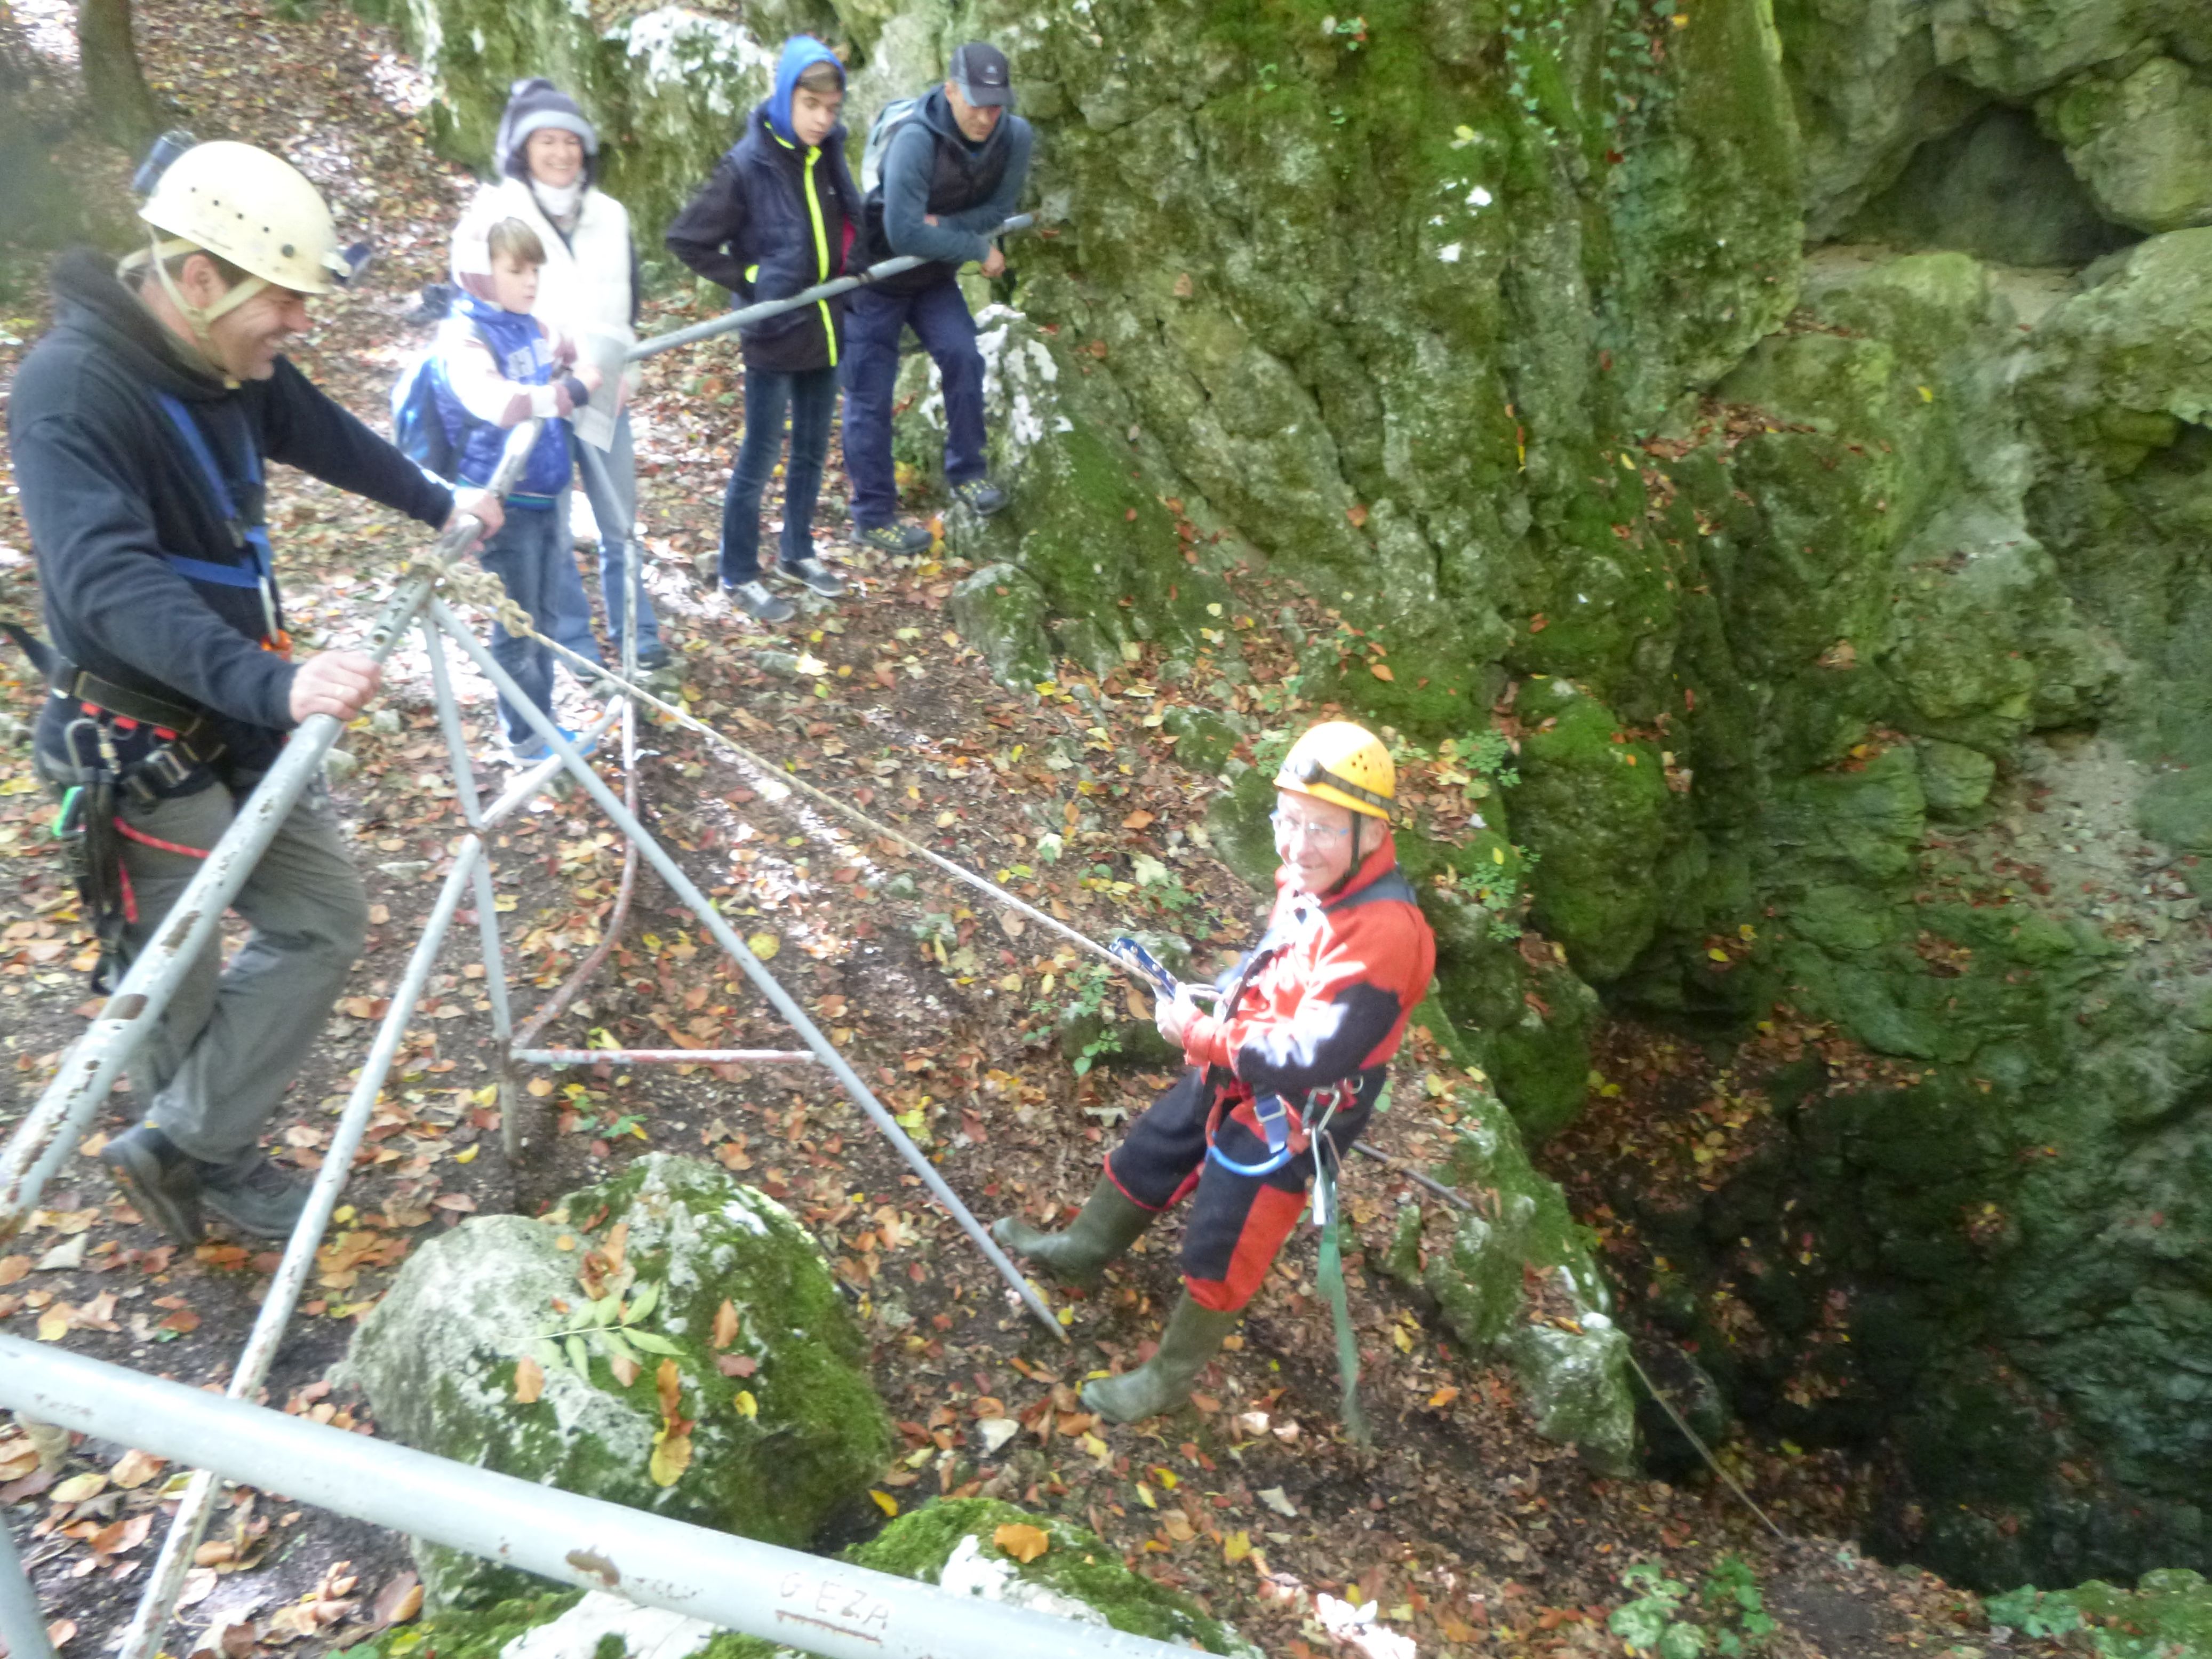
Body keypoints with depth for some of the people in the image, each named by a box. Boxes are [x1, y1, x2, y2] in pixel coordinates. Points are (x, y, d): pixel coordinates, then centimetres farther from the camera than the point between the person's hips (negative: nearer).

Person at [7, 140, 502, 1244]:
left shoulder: (228, 364, 1)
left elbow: (327, 438, 22)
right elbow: (108, 583, -37)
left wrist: (438, 506, 36)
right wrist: (275, 685, -50)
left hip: (242, 718, 8)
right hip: (141, 747, -8)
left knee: (324, 917, 9)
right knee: (174, 982, 5)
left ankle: (186, 1146, 23)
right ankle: (209, 1163, 28)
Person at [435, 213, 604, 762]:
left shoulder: (529, 326, 3)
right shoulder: (462, 337, -17)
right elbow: (496, 401, -36)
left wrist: (594, 370, 3)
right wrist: (572, 391, -30)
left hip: (547, 491, 7)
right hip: (504, 501, -7)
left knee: (546, 616, 18)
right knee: (518, 624, 6)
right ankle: (525, 739, 22)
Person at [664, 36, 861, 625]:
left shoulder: (828, 154, 0)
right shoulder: (748, 165, -17)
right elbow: (685, 239, -14)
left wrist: (847, 277, 6)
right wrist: (749, 280, -14)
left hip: (826, 327, 6)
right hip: (775, 334, -6)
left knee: (812, 451, 17)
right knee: (760, 458, 3)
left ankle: (797, 552, 35)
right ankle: (739, 575, 17)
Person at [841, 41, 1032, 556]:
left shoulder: (1015, 136, -16)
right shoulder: (916, 139, -32)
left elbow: (999, 207, -7)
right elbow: (903, 232, -34)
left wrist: (943, 226, -25)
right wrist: (979, 251, -25)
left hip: (934, 276, 4)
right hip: (876, 276, -4)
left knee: (963, 357, -14)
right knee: (870, 395, 0)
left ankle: (966, 471, 8)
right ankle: (873, 515, 12)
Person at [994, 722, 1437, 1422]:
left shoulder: (1384, 932, -35)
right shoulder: (1310, 879, -10)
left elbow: (1309, 1057, -33)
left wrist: (1199, 1036, -26)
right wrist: (1218, 999, -3)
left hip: (1288, 1116, -8)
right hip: (1231, 1077, 8)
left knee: (1217, 1256, 11)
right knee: (1145, 1159, 25)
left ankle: (1171, 1377, 36)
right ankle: (1083, 1250, 53)